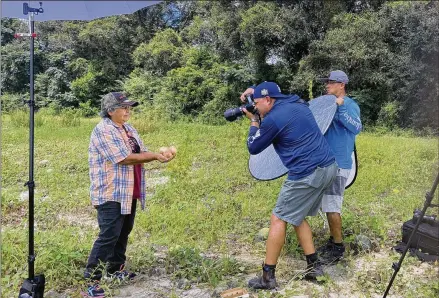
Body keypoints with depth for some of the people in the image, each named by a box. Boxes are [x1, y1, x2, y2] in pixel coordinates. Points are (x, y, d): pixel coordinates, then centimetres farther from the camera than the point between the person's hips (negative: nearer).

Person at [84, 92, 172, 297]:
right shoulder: (103, 130, -16)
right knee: (108, 237, -8)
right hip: (111, 195, -9)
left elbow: (141, 153, 11)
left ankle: (115, 269, 33)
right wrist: (155, 156, -17)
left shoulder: (128, 129, 13)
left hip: (128, 193, 9)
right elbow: (124, 158, -22)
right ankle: (91, 280, 2)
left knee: (123, 233, 17)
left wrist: (159, 155, -11)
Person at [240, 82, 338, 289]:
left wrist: (254, 121, 14)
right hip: (328, 167, 9)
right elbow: (278, 96, 39)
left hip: (308, 174, -9)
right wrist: (256, 91, 30)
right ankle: (313, 265, 20)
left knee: (279, 219, 0)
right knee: (297, 216, 20)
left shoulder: (273, 119, -12)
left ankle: (268, 277, 5)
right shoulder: (298, 104, 13)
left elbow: (253, 148, 2)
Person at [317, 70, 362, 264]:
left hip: (338, 164, -8)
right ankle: (333, 241, 26)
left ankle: (338, 247, 7)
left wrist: (340, 107, -29)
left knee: (332, 206, -6)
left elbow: (357, 128, -25)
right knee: (328, 205, 14)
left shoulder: (350, 105, -9)